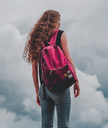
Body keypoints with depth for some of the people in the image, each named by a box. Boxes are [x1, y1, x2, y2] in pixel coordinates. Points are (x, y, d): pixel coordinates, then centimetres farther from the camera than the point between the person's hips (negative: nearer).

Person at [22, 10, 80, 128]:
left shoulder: (36, 39, 14)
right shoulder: (61, 35, 3)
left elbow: (34, 70, 13)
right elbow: (68, 59, -6)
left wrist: (37, 92, 17)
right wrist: (76, 81, 1)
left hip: (44, 87, 5)